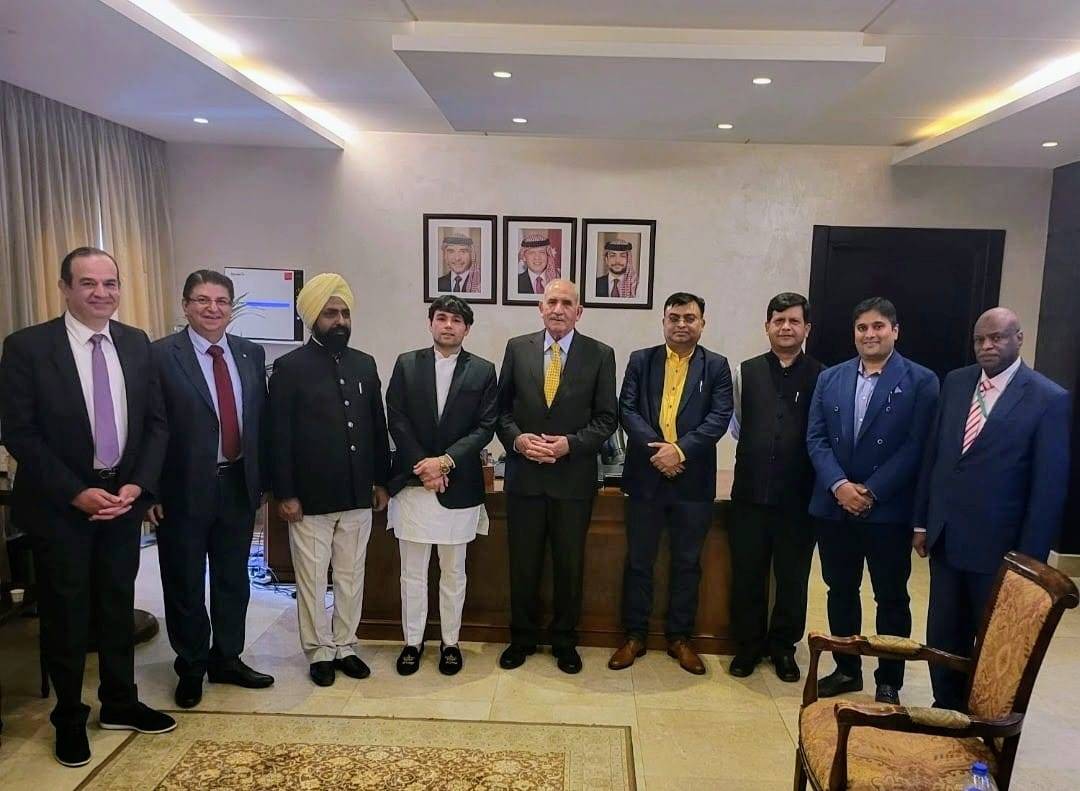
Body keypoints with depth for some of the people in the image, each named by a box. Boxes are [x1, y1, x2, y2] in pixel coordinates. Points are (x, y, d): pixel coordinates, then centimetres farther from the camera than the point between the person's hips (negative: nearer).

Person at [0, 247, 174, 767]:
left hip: (124, 498, 4)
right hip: (60, 505, -3)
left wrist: (137, 485, -8)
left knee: (118, 607, 15)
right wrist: (76, 493, -16)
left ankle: (120, 703, 33)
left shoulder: (136, 343, 2)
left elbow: (155, 422, 4)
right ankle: (69, 718, 29)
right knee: (65, 614, 10)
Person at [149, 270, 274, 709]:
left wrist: (261, 478, 6)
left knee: (233, 579, 16)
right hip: (185, 488, -4)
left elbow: (261, 419, 8)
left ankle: (227, 659, 34)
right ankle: (191, 667, 30)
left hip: (239, 486, 4)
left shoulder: (251, 354, 5)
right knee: (185, 584, 11)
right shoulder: (161, 355, -9)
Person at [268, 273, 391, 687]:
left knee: (351, 576, 14)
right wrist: (284, 493, -11)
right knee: (312, 579, 9)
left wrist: (381, 480, 9)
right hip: (309, 497, -4)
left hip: (357, 496, 4)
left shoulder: (365, 364, 7)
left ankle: (345, 647, 29)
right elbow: (279, 436, -8)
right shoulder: (290, 367, -6)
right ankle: (319, 652, 25)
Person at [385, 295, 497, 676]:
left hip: (458, 486, 0)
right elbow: (396, 420, -1)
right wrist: (424, 468, -9)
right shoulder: (406, 364, 4)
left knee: (453, 572, 11)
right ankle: (412, 642, 23)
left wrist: (445, 461, -14)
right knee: (412, 572, 9)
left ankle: (450, 642, 25)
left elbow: (485, 427, -3)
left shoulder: (483, 371, 2)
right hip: (412, 483, 1)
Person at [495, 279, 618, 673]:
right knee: (523, 563, 12)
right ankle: (522, 638, 31)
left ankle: (564, 641, 30)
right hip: (524, 474, 1)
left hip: (574, 476, -1)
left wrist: (571, 443, -15)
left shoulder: (600, 355, -2)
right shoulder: (517, 348, 3)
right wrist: (517, 439, -12)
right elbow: (502, 408, 5)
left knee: (569, 564, 11)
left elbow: (607, 417, -2)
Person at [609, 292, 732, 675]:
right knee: (639, 560, 9)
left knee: (687, 562, 11)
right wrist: (658, 449, -16)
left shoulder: (717, 366, 4)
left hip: (694, 480, 0)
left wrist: (680, 450, -18)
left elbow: (719, 418, -6)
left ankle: (680, 637, 26)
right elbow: (627, 410, -3)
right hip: (645, 476, 0)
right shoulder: (640, 360, 5)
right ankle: (635, 636, 23)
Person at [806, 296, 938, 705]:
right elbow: (816, 439, 2)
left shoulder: (920, 381, -4)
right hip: (834, 507, 4)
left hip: (888, 510, -3)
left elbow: (915, 446, -10)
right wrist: (839, 485, -11)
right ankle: (847, 669, 30)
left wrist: (871, 492, -15)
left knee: (891, 598, 9)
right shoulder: (830, 378, 7)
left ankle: (889, 681, 24)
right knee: (841, 591, 14)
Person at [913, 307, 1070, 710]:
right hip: (945, 536, 4)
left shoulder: (1049, 398, -10)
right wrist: (921, 521, 8)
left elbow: (1050, 485, -10)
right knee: (942, 637, 14)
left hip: (998, 545, -4)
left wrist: (1030, 556, -11)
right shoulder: (955, 382, 4)